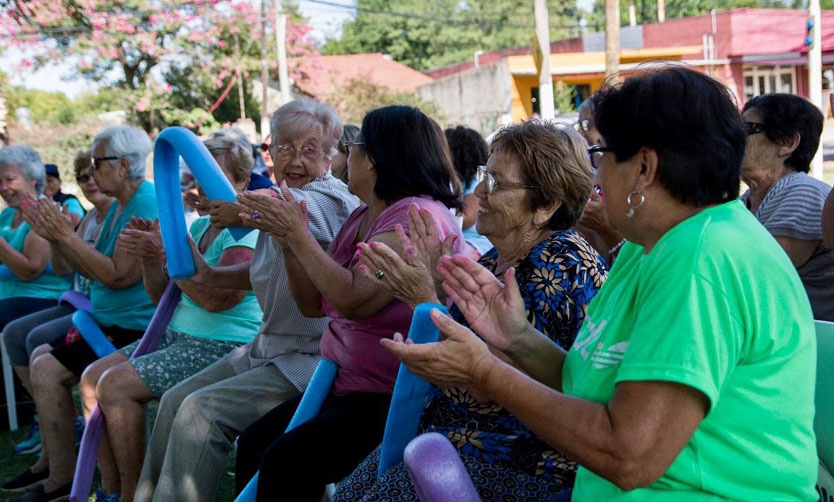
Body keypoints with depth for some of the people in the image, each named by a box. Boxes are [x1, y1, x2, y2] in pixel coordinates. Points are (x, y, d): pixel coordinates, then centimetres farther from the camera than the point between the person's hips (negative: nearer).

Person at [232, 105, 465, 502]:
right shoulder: (362, 217, 11)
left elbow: (355, 300, -27)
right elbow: (314, 305, 11)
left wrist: (298, 234, -18)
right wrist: (287, 238, -2)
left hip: (391, 397, -9)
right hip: (344, 385, 9)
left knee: (285, 461, -20)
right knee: (253, 445, 4)